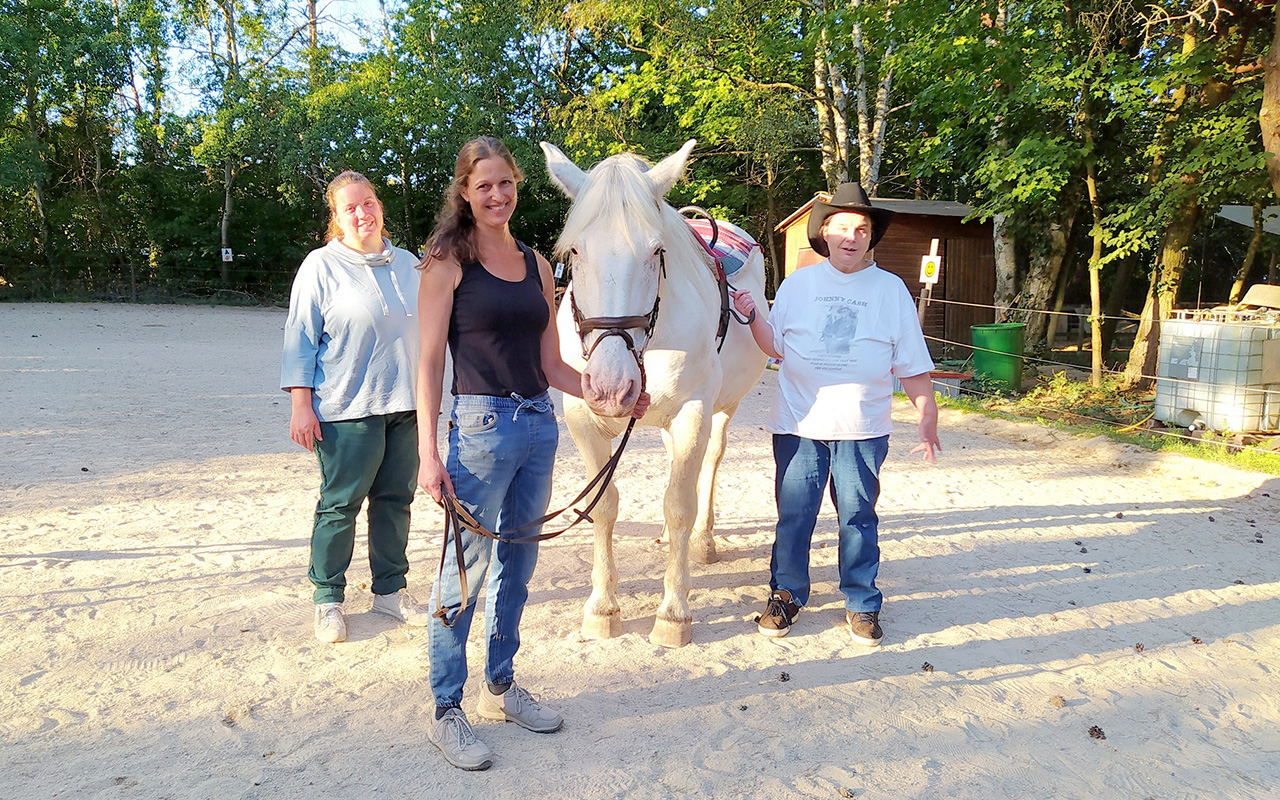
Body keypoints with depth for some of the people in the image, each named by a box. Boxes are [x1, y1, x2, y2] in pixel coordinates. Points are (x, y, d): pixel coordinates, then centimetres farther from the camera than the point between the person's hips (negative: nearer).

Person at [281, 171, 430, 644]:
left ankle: (390, 589, 24)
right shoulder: (322, 266, -3)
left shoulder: (408, 264, 13)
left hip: (406, 407, 5)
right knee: (340, 504, 1)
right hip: (348, 409, -5)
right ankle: (327, 598, 16)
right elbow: (301, 339, -4)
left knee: (396, 499, 10)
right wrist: (301, 406, -11)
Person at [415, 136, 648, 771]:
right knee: (464, 570, 0)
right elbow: (430, 362, -9)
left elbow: (551, 365, 12)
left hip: (539, 425, 6)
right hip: (481, 426, -6)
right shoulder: (449, 262, -5)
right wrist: (428, 453, -16)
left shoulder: (536, 264, 11)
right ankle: (446, 714, 16)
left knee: (517, 566, 16)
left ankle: (500, 688, 33)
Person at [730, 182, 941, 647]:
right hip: (798, 424, 1)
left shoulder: (891, 289, 3)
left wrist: (927, 417, 0)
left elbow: (912, 366, 4)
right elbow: (777, 348, 7)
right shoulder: (798, 283, 5)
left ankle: (862, 604, 21)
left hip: (863, 429, 0)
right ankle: (785, 595, 23)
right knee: (793, 515, 6)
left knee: (858, 517, 6)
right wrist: (752, 316, -8)